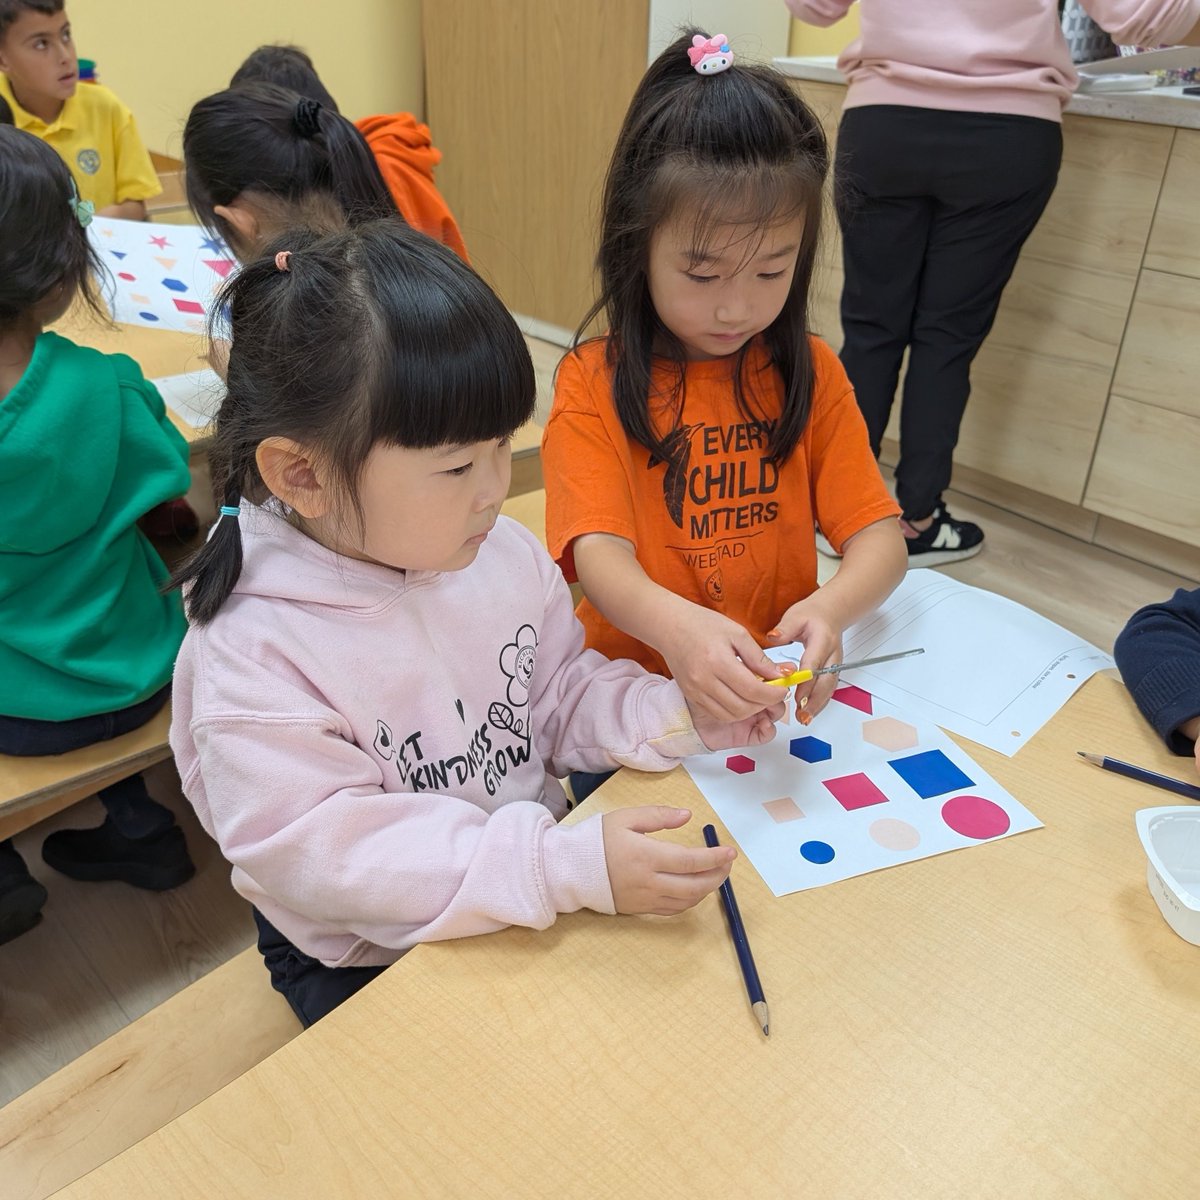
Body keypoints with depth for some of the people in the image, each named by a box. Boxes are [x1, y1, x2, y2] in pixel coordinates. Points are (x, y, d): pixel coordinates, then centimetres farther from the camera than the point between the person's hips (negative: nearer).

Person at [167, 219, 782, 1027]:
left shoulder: (504, 553, -8)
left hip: (540, 892, 5)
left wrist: (678, 716, -16)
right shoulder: (254, 655, -26)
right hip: (370, 956, -4)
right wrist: (567, 868, -36)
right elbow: (320, 852, -29)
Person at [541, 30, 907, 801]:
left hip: (783, 698, 3)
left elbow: (880, 536, -2)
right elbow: (600, 555, -16)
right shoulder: (594, 386, -6)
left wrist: (833, 607, -26)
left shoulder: (809, 373, 4)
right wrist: (676, 626, -39)